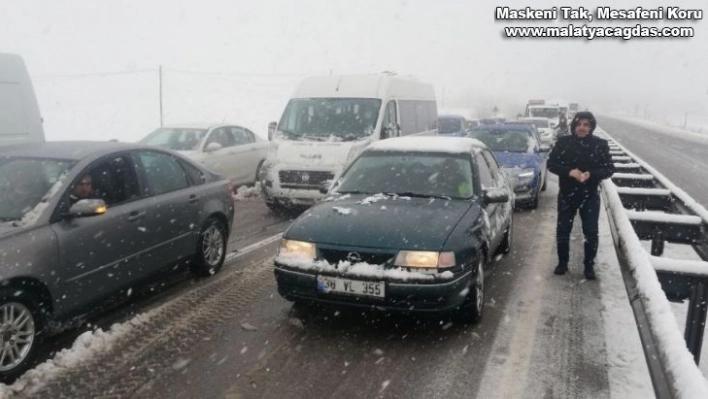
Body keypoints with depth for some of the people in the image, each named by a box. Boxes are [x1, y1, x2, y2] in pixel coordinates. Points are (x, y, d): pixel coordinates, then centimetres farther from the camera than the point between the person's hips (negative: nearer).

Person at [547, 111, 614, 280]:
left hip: (590, 196, 0)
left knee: (591, 232, 2)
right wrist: (569, 171, -21)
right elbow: (551, 164, -3)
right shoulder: (563, 142, -4)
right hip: (567, 194, 1)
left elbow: (609, 168, -4)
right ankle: (562, 262, 24)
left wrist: (591, 174, -22)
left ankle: (589, 265, 20)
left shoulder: (600, 144, -5)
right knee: (562, 230, 6)